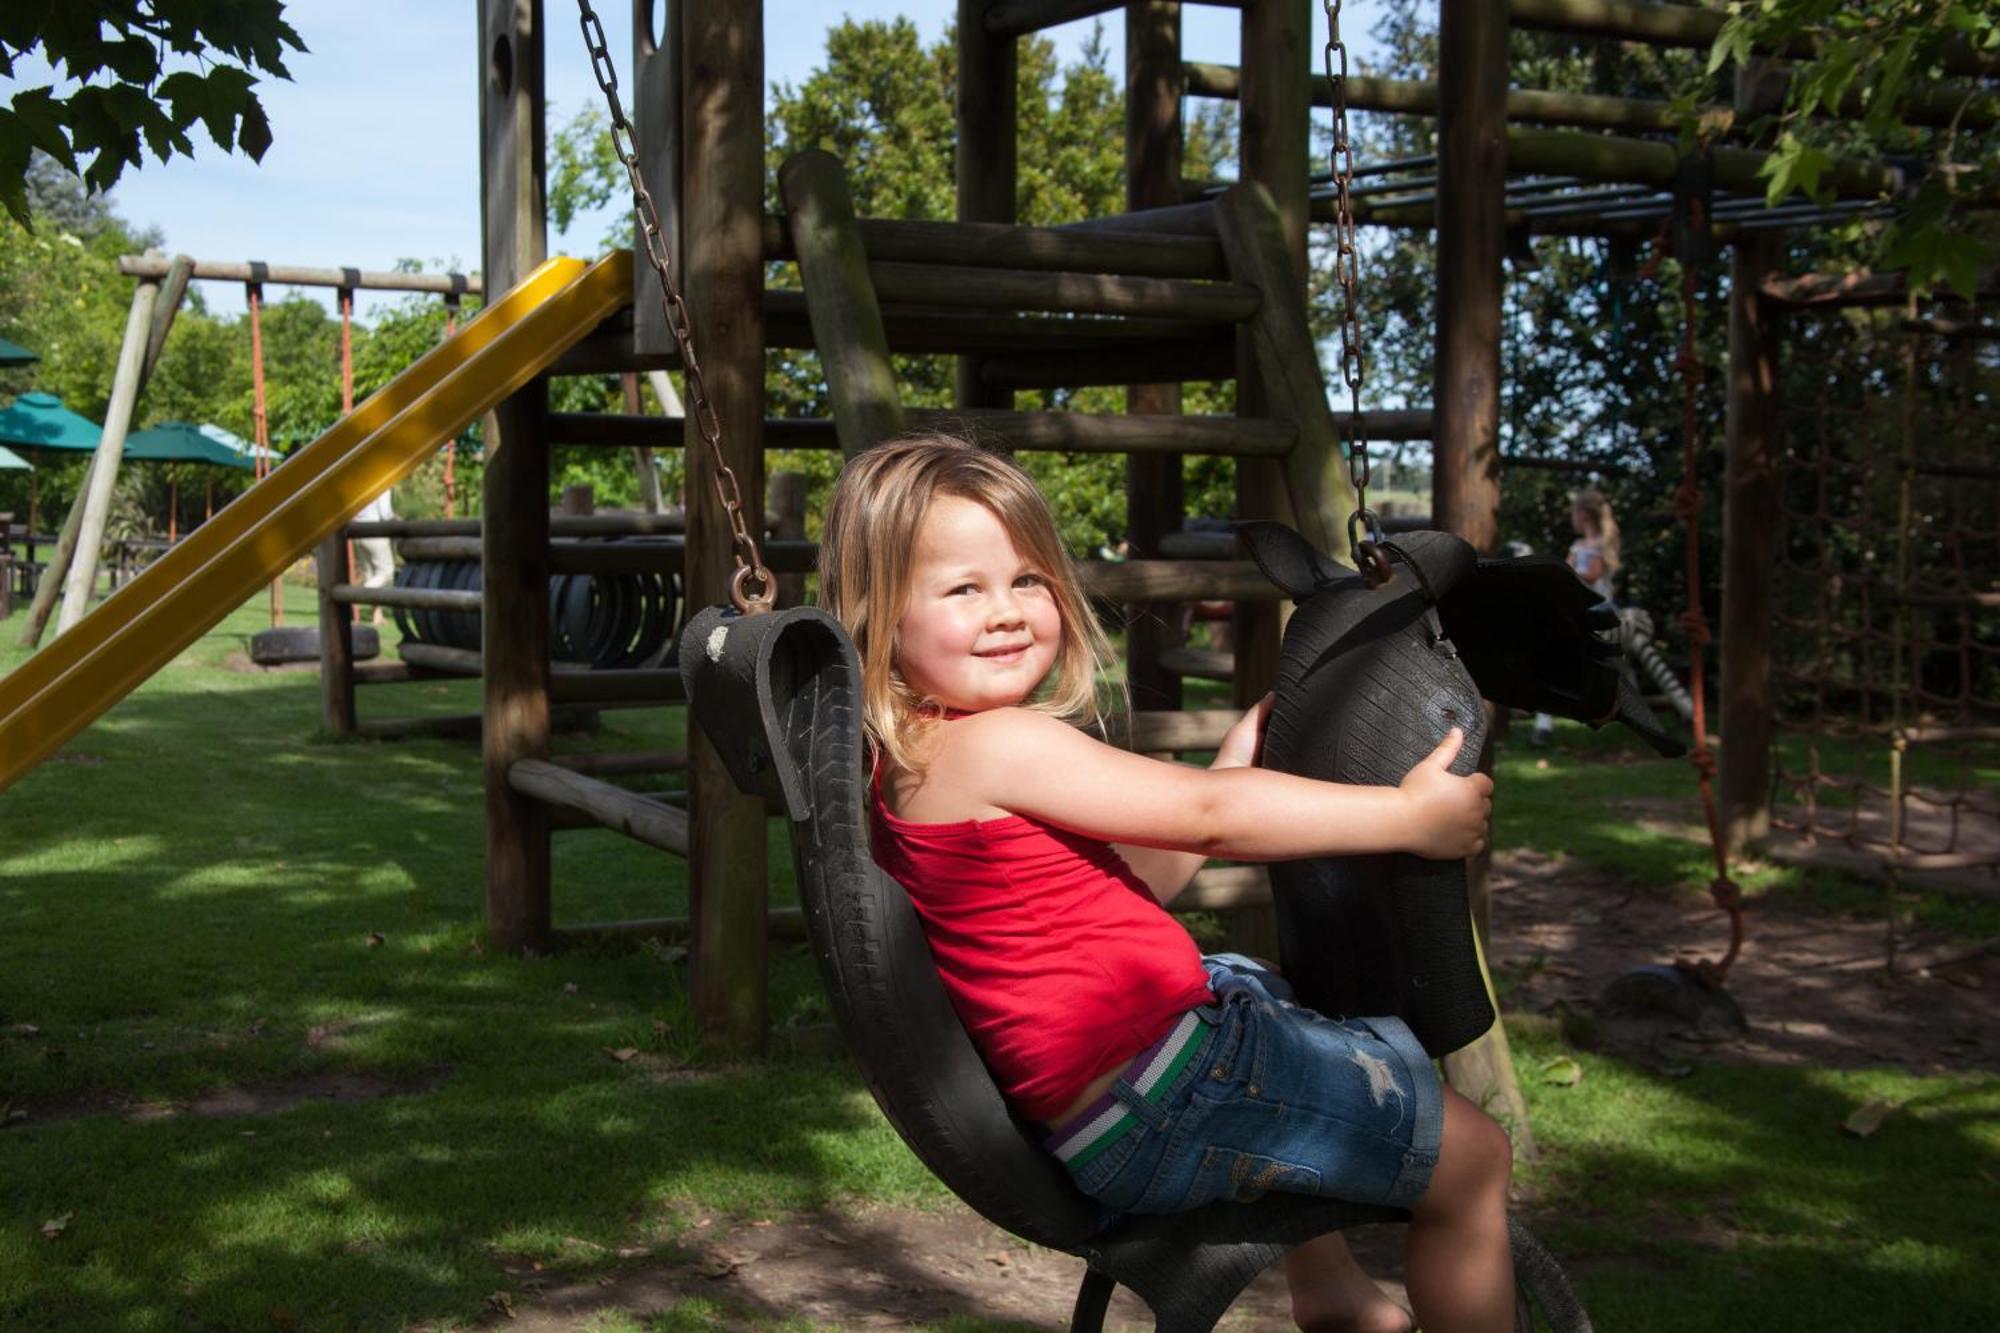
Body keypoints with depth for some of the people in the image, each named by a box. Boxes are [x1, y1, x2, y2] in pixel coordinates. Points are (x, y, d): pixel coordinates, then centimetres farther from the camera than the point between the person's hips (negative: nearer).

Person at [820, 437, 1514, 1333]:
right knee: (1470, 1156, -4)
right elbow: (1209, 817, -16)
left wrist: (1235, 759, 12)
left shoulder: (913, 764, 10)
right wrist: (1408, 815, -7)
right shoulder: (997, 745, -21)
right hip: (1160, 1106, -11)